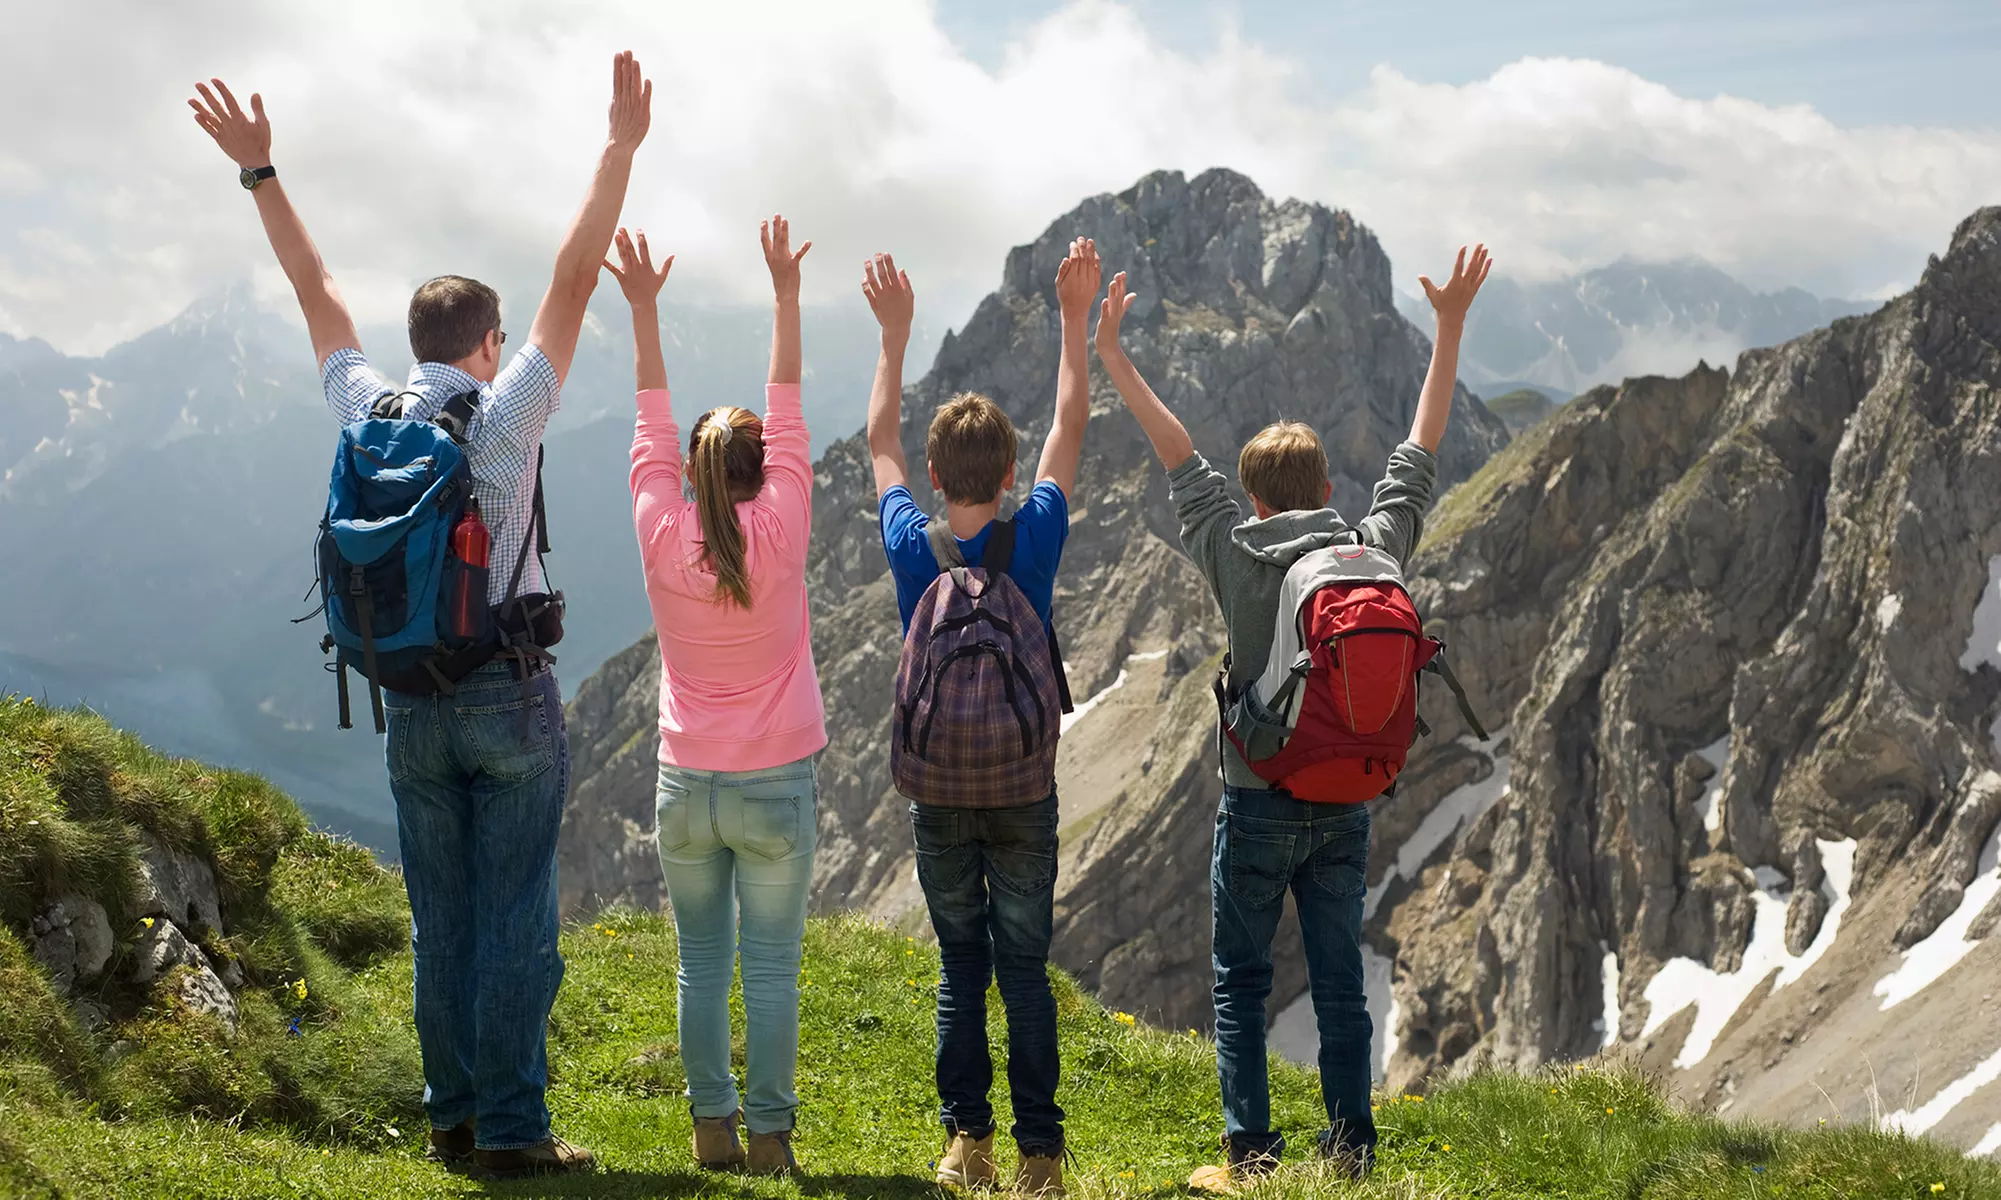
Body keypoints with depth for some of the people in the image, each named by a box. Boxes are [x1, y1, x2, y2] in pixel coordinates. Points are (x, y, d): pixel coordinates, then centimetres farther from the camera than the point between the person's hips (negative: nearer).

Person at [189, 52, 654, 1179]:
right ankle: (512, 1127, 1)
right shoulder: (505, 415, -8)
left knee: (440, 917, 11)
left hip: (411, 697, 5)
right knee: (516, 917, -1)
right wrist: (622, 148, -9)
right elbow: (574, 282, -9)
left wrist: (260, 170, 21)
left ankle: (454, 1116, 17)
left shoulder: (369, 413, 3)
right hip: (510, 693, -4)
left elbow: (319, 292, 13)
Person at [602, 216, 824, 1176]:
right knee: (771, 968, 2)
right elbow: (788, 412, -3)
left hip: (687, 787, 2)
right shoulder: (778, 536, -9)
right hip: (777, 785, -2)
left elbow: (651, 426, 4)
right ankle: (769, 1134, 4)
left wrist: (643, 308, 11)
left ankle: (712, 1128, 13)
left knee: (702, 965, 10)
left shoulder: (663, 539, -5)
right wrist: (784, 296, 3)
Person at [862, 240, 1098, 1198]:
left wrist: (895, 335, 14)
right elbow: (1070, 427, 1)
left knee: (960, 967, 12)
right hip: (1023, 786, -1)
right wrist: (1074, 320, 6)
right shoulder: (1033, 540, -11)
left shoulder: (911, 545, -8)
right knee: (1025, 968, 4)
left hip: (938, 787, 1)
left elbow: (879, 439, 8)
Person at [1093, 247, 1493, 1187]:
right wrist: (1450, 328, 14)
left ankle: (1249, 1151, 5)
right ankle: (1350, 1149, 10)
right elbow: (1421, 450, 7)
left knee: (1241, 981, 7)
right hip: (1345, 803, 3)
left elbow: (1176, 455, -3)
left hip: (1258, 803, -2)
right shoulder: (1376, 548, -3)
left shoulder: (1234, 555, -9)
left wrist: (1110, 355, 4)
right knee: (1340, 983, 9)